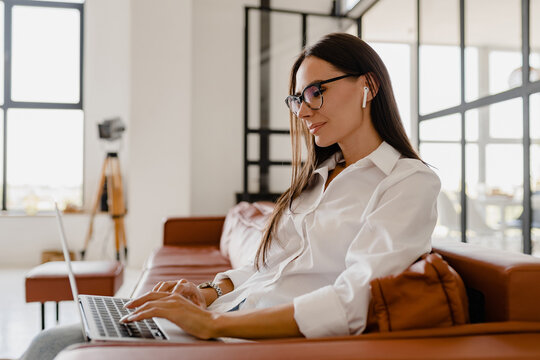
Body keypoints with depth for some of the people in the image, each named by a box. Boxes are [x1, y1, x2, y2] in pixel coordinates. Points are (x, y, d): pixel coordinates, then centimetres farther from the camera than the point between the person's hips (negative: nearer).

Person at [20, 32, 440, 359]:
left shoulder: (410, 182, -5)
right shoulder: (317, 177, 20)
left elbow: (354, 303, -19)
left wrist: (213, 323, -22)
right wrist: (208, 293, 0)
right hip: (230, 314, 7)